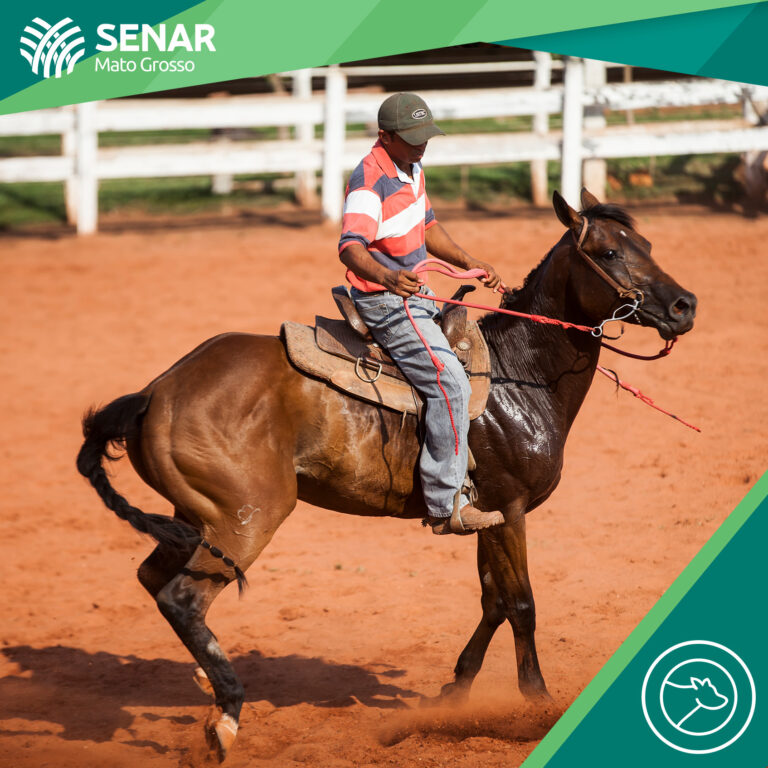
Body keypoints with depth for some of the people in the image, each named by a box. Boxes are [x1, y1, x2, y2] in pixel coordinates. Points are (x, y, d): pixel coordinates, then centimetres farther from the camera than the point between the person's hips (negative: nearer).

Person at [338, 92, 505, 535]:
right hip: (385, 305, -10)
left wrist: (471, 264, 24)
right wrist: (386, 276, -52)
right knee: (451, 383, -21)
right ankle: (446, 506, -21)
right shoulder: (370, 180, -21)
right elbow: (351, 247, -34)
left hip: (415, 296, 10)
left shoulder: (412, 168, 10)